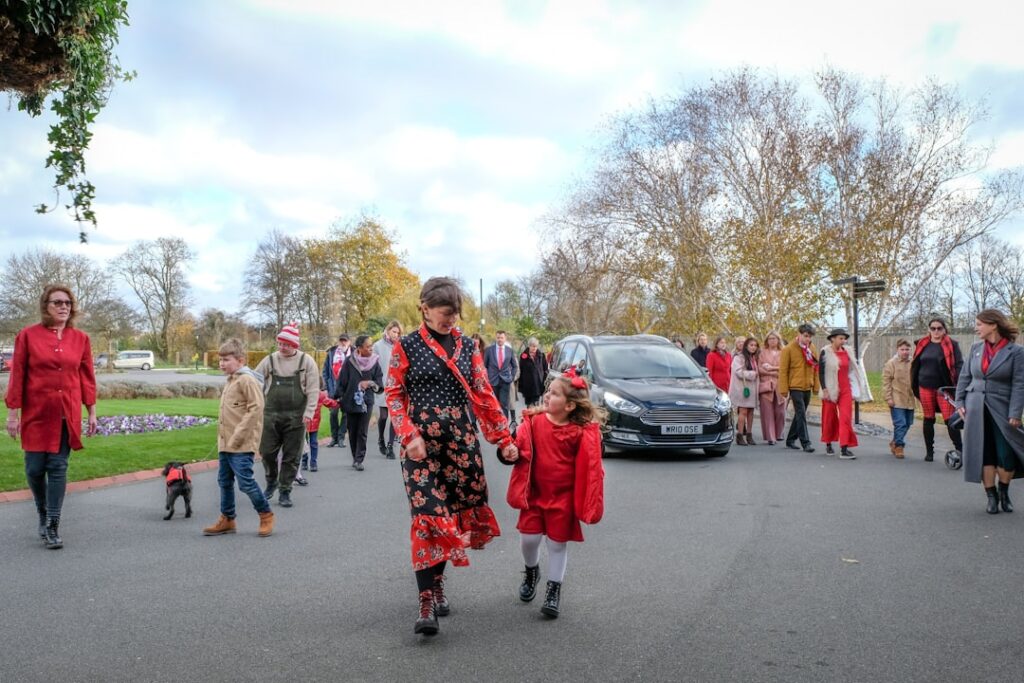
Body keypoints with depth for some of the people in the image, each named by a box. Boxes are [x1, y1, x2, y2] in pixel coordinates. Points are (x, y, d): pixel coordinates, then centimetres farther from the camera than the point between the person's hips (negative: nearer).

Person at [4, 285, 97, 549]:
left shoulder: (81, 338, 4)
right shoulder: (28, 335, -2)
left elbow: (87, 376, 7)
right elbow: (17, 375, -1)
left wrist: (92, 412, 6)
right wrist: (13, 413, -3)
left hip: (67, 415, 1)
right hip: (36, 414, -1)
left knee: (58, 467, 0)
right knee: (35, 468, 6)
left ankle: (52, 527, 6)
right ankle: (43, 514, 33)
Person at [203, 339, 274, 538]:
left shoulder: (247, 380, -14)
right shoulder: (230, 381, 15)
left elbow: (256, 408, -22)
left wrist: (238, 437, -21)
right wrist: (222, 439, 16)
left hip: (241, 445, -9)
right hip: (225, 444, 9)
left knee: (245, 482, -7)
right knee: (224, 482, 13)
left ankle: (266, 514, 11)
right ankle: (227, 520, 24)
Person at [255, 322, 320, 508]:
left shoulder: (306, 361, -1)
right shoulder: (270, 360, 4)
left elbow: (313, 390, -4)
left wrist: (309, 413, -12)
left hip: (296, 417, -2)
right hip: (271, 415, 2)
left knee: (291, 456, 4)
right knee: (267, 452, 5)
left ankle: (285, 492, 16)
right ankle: (272, 481, 31)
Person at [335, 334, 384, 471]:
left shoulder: (375, 362, -2)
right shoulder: (349, 361, -6)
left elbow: (379, 381, 2)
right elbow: (341, 381, -1)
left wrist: (370, 383, -17)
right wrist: (338, 398, -1)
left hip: (366, 402, 0)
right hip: (350, 402, 0)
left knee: (362, 433, -3)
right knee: (352, 432, 9)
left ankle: (359, 460, 1)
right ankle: (355, 458, 23)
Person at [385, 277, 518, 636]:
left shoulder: (467, 346, 8)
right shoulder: (407, 346, -1)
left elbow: (484, 395, 8)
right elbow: (393, 395, -1)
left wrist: (504, 439, 3)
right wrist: (409, 436, -14)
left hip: (461, 441, 4)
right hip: (421, 443, -4)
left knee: (459, 512, 7)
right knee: (428, 517, -9)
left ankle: (436, 579, 29)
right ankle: (426, 603, -4)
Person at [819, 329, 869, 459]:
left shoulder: (847, 353, 6)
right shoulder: (825, 352, -6)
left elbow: (853, 369, 15)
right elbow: (821, 372, -7)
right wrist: (824, 390, -14)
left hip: (845, 390, 3)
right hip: (830, 390, -3)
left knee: (846, 418, -7)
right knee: (830, 418, 9)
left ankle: (844, 449, -11)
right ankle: (828, 444, 29)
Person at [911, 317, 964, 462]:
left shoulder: (951, 344, -3)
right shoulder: (922, 344, 7)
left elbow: (959, 365, -8)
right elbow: (916, 365, 13)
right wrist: (915, 386, 11)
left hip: (944, 387, -3)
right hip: (925, 387, 4)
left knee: (949, 419, -10)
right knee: (928, 419, 10)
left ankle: (960, 450, -2)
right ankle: (929, 451, 20)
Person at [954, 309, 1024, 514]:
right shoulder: (976, 348, 8)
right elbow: (964, 377, 12)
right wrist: (960, 402, 4)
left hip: (1001, 410, -3)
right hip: (976, 409, 4)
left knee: (1006, 455, -4)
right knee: (983, 453, 3)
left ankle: (1004, 493, 20)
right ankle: (992, 496, 14)